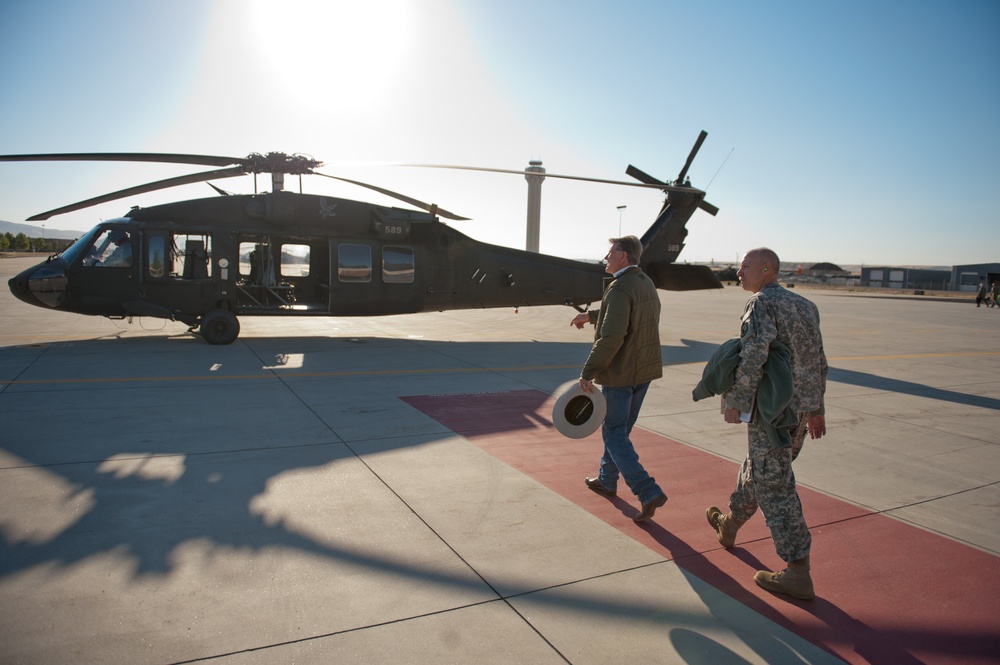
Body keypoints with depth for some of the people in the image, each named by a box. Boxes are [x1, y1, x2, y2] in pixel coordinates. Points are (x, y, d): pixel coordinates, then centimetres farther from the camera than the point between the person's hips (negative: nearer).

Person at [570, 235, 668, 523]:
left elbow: (611, 337, -28)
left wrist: (587, 373, -23)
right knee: (618, 428, 21)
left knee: (615, 434, 0)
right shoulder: (646, 284, 9)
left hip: (620, 372, -9)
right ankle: (607, 480, 35)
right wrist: (591, 316, 30)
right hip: (644, 369, 9)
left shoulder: (620, 289, -20)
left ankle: (649, 492, -6)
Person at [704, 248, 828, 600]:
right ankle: (730, 524, 44)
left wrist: (735, 401, -19)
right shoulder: (805, 305, 14)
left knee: (774, 486, -2)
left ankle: (798, 573, 3)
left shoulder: (762, 303, -13)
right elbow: (819, 362, 18)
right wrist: (816, 406, 24)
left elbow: (753, 355, -25)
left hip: (772, 409, -9)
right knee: (757, 467, 24)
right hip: (802, 407, 9)